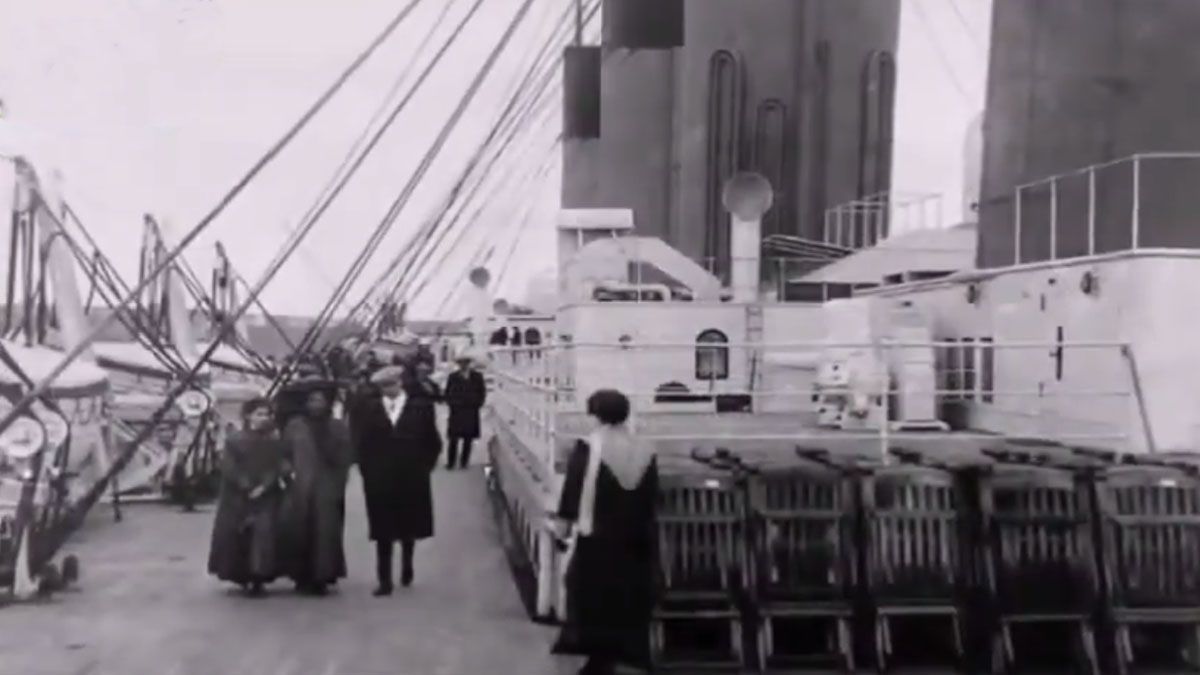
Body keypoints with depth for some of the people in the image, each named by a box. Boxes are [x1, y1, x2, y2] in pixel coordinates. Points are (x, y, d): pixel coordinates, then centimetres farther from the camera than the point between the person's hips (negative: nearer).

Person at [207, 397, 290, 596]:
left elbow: (281, 468, -1)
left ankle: (258, 578, -9)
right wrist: (247, 487, -14)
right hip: (238, 499, 0)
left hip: (266, 499, 1)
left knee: (264, 534, -11)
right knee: (238, 535, 1)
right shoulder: (235, 441, 2)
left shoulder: (275, 442, 7)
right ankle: (241, 577, 17)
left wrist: (264, 486, -15)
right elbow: (229, 469, -5)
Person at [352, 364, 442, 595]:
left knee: (409, 528, 15)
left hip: (412, 478, 0)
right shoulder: (368, 408, -2)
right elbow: (360, 441, 2)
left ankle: (407, 566, 38)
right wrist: (367, 468, -3)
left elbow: (433, 442, 1)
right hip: (379, 479, 0)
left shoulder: (420, 407, -4)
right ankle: (385, 580, 6)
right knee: (383, 532, 1)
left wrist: (424, 466, -2)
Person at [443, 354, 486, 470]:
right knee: (453, 439, -2)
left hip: (471, 412, 0)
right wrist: (451, 404, -3)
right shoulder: (453, 377, 4)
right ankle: (450, 462, 4)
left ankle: (464, 462, 11)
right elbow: (447, 393, 9)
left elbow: (482, 393, 8)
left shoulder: (477, 377, 4)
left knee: (468, 439, 3)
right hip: (456, 411, 0)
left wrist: (477, 404, -2)